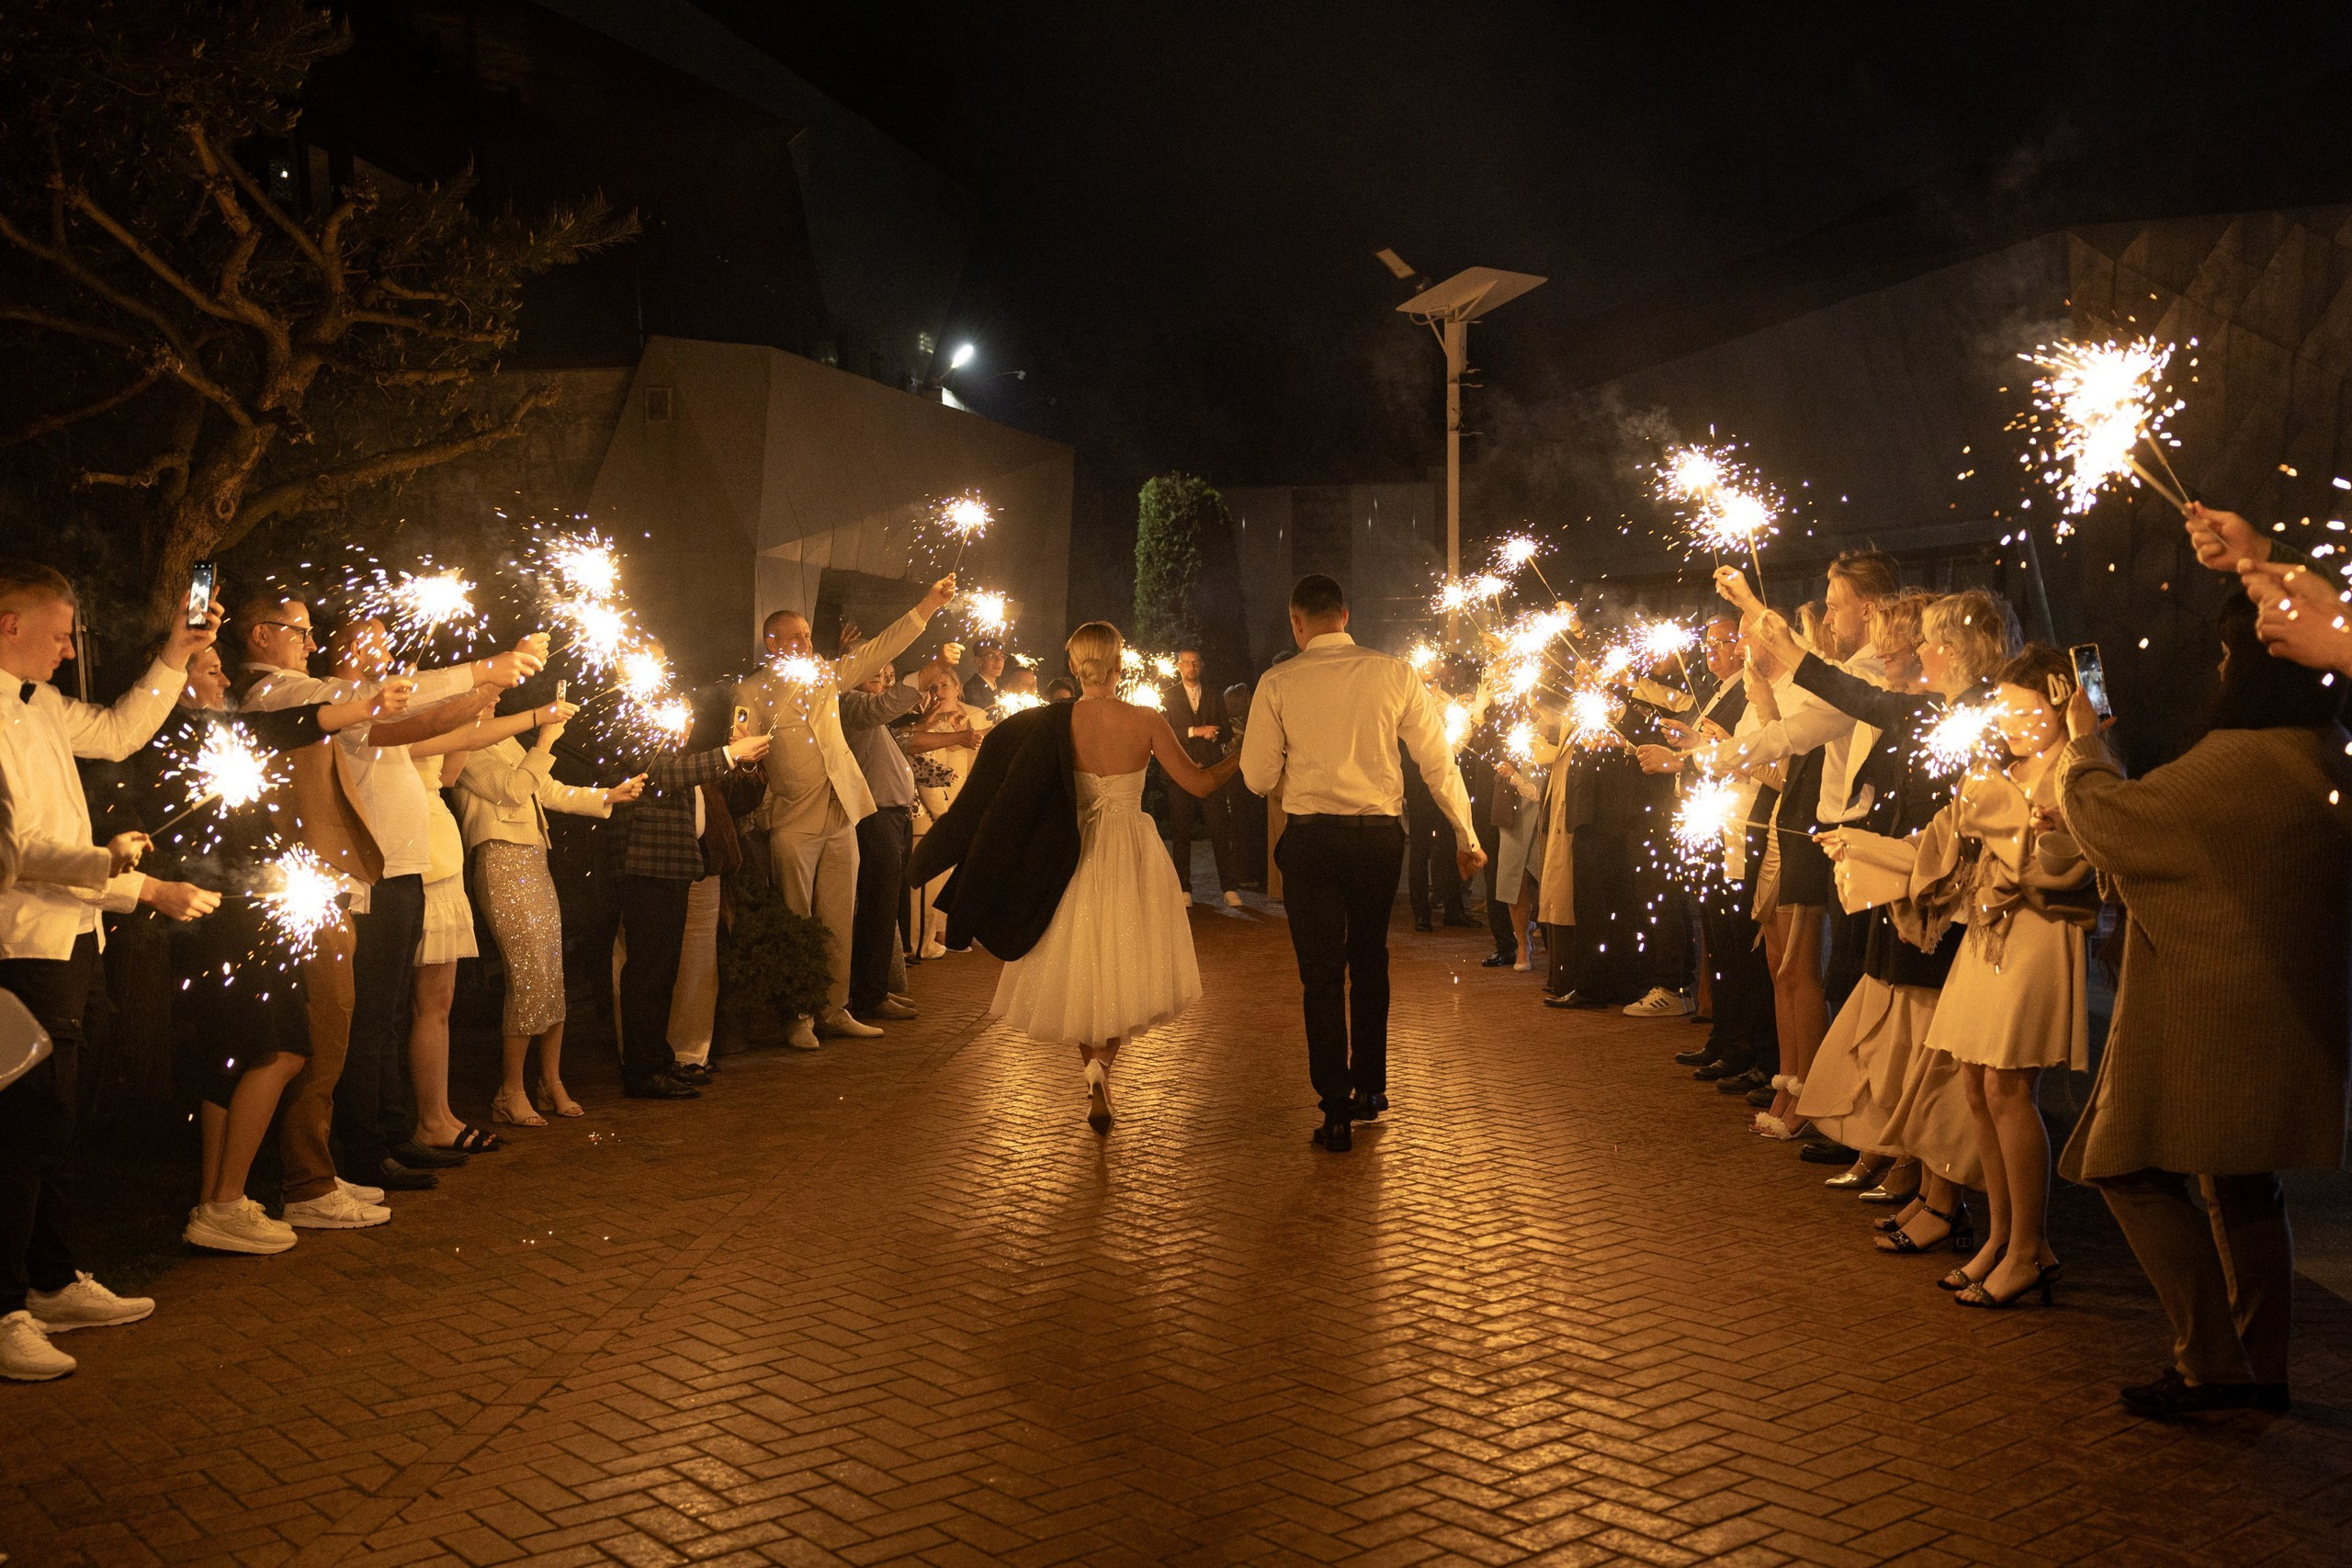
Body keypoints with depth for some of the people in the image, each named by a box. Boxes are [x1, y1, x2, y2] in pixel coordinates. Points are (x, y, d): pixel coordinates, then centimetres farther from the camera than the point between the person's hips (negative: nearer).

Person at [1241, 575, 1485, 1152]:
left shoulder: (1278, 683, -3)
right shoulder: (1396, 675, -1)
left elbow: (1258, 776, -1)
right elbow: (1439, 763, 0)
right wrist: (1467, 837, 9)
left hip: (1310, 838, -2)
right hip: (1380, 835, 2)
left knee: (1322, 974, 6)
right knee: (1370, 962, 21)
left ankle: (1337, 1113, 7)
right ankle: (1370, 1089, 33)